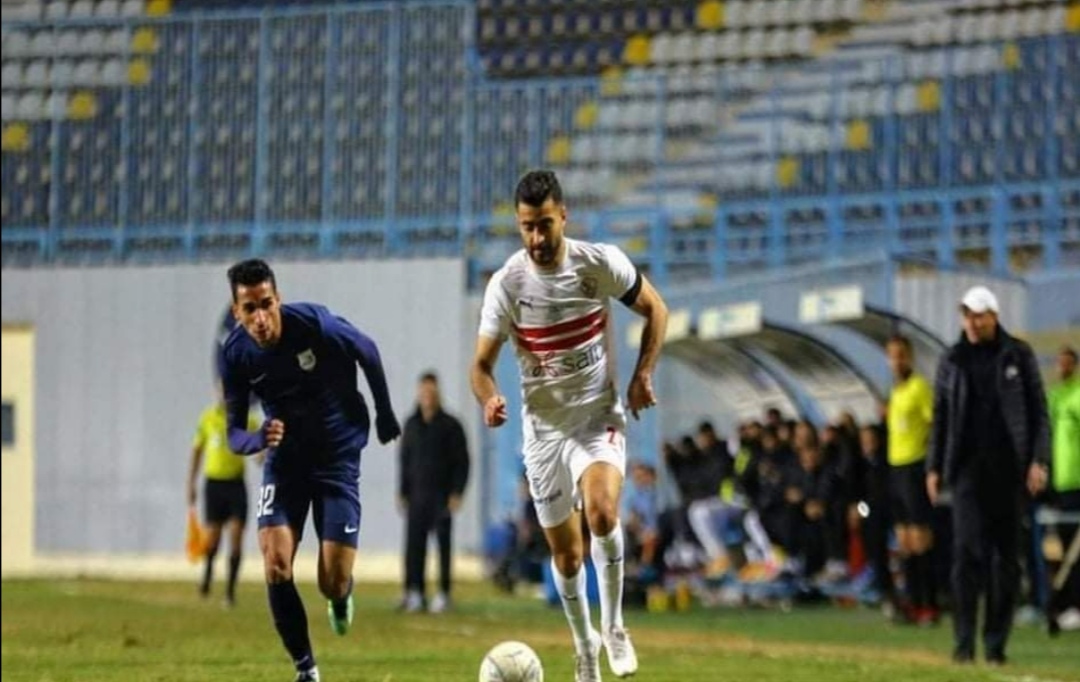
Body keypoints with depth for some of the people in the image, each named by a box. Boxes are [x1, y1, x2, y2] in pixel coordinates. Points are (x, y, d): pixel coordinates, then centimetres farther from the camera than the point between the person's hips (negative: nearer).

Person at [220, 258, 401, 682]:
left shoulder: (315, 325, -22)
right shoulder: (236, 354, -14)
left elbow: (369, 354, -1)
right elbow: (234, 434, -6)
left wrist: (385, 415, 10)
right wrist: (258, 439, -30)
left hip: (338, 456, -2)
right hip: (284, 460, 2)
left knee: (332, 583, -7)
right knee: (276, 564, -18)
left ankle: (341, 597, 34)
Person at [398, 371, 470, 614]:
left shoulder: (450, 426, 0)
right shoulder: (412, 425, 11)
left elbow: (462, 461, -1)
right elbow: (404, 459, 15)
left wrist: (456, 493, -10)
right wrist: (402, 492, 9)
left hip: (442, 496, -3)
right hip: (417, 495, 3)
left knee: (443, 544, -2)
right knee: (414, 544, -2)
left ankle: (443, 594, 0)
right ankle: (414, 592, 1)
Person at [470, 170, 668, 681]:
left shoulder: (601, 263, -10)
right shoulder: (506, 284, -11)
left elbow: (654, 309, 6)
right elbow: (482, 363, -6)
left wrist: (643, 375, -4)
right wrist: (489, 399, -28)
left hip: (600, 417, -1)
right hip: (543, 426, 1)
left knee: (602, 513, -28)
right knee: (565, 552, 7)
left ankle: (613, 626, -8)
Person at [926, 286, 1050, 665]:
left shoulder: (1018, 356, 6)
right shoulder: (952, 361, 10)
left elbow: (1039, 412, 4)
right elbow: (940, 417, 14)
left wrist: (1038, 460, -6)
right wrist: (933, 467, 7)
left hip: (1009, 467, 0)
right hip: (968, 467, 0)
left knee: (1006, 557, 2)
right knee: (968, 551, -11)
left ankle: (996, 643, 8)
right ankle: (964, 642, -12)